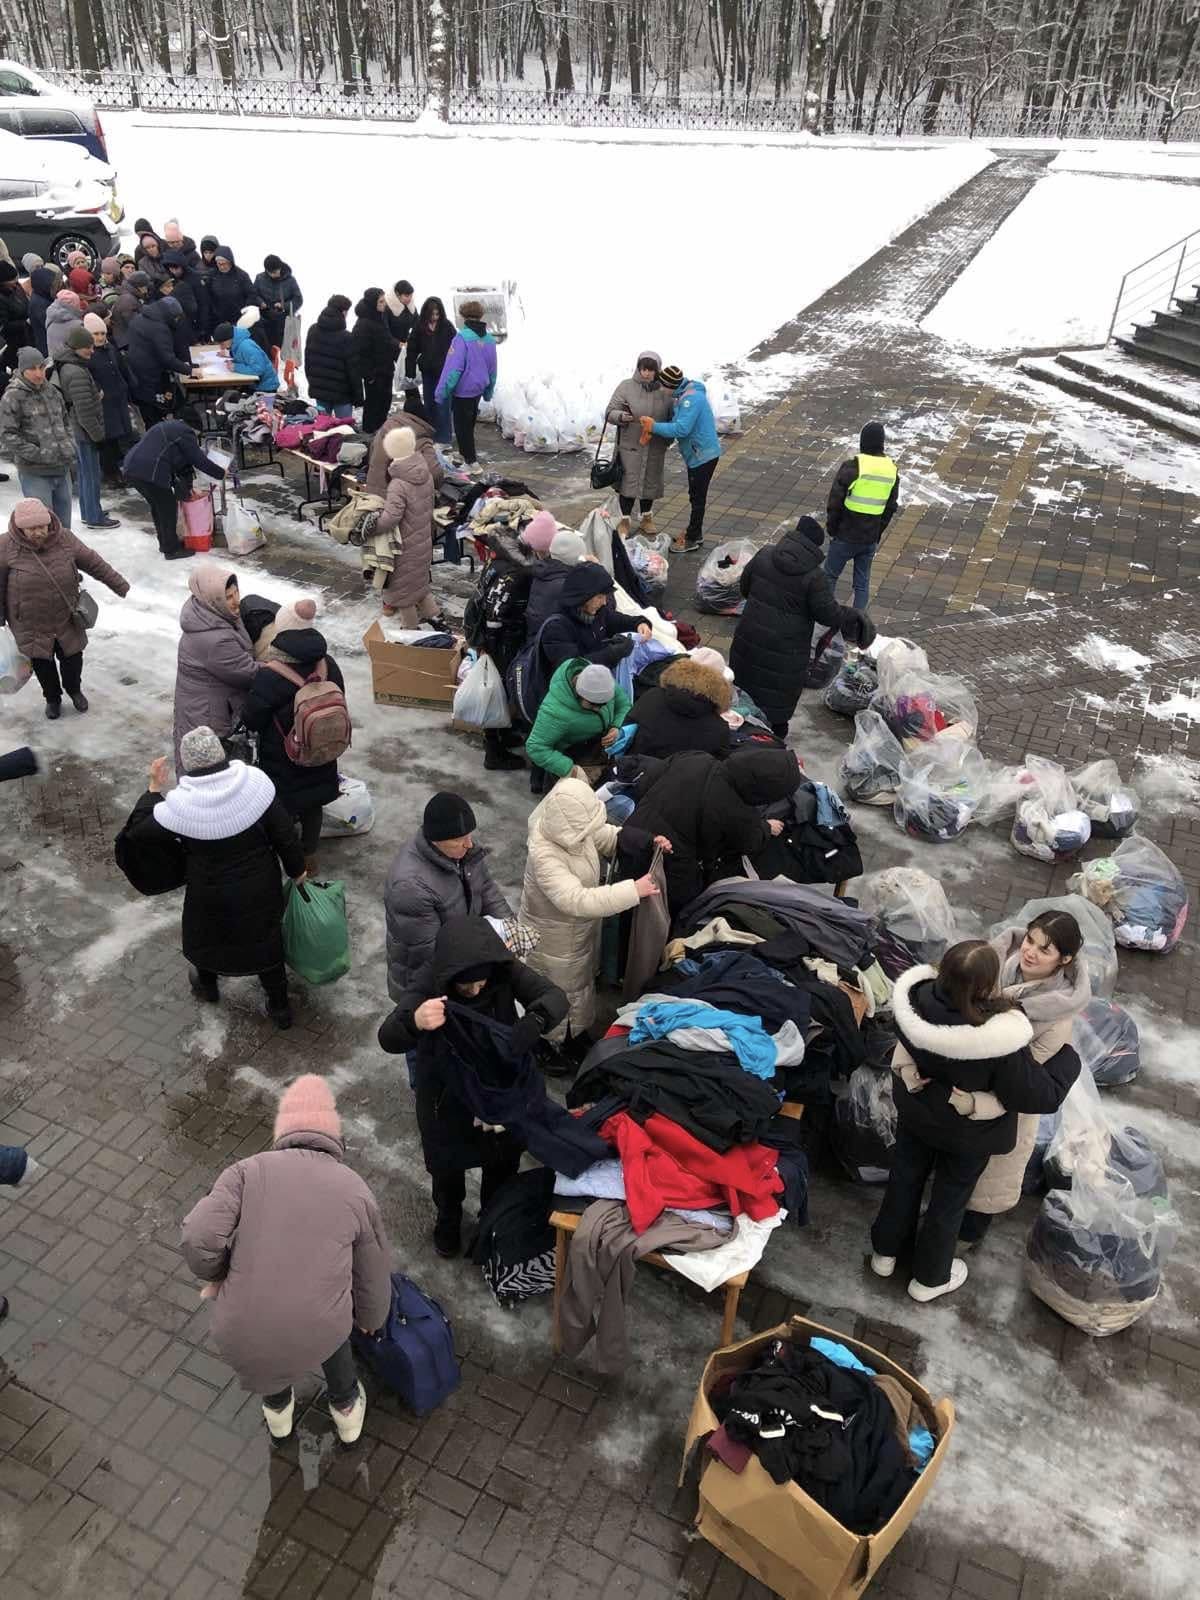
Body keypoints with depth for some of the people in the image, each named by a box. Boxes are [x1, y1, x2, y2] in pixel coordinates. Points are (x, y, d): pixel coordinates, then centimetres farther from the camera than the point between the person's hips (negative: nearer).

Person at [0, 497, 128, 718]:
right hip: (31, 625, -1)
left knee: (72, 658, 16)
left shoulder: (65, 540, -12)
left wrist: (120, 585, 5)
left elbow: (95, 564, -1)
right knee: (42, 663, 14)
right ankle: (52, 698, 42)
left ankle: (74, 689, 48)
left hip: (67, 619, 2)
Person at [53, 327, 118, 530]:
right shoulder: (77, 373, -24)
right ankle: (94, 517, 9)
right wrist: (98, 434, -17)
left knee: (84, 473, 20)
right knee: (92, 475, 0)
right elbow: (85, 411, -24)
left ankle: (88, 512, 31)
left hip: (76, 429, 10)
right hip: (86, 430, -10)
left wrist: (96, 395, 11)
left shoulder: (66, 366, 8)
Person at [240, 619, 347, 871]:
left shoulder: (270, 678, -28)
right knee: (313, 806, 24)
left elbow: (250, 720, -15)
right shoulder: (328, 665, -12)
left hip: (283, 764, -5)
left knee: (284, 813, 16)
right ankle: (309, 856, 43)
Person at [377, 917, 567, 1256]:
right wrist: (414, 1023, -60)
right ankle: (448, 1218, 56)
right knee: (447, 1163, 24)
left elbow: (555, 997, -28)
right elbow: (387, 1039, -37)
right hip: (447, 1097, -2)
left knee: (503, 1159, 25)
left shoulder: (504, 969, -25)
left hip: (503, 1088, 2)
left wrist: (532, 1023, -50)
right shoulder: (430, 981, -31)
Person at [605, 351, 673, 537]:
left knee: (650, 483, 13)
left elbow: (671, 417, 13)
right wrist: (621, 416, -27)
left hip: (655, 447, 3)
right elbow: (610, 412, -7)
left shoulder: (666, 390, 0)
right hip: (630, 445, -3)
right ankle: (625, 521, 15)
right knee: (628, 483, 0)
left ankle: (646, 518, 31)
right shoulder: (626, 386, -7)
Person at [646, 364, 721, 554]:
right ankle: (695, 533, 31)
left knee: (697, 497, 1)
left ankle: (692, 539, 11)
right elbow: (676, 422, 10)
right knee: (696, 496, 19)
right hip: (697, 454, 10)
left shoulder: (691, 398, -24)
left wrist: (655, 427, -23)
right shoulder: (685, 395, 7)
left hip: (703, 456, -10)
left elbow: (681, 429, -31)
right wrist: (654, 424, -5)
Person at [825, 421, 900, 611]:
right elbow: (891, 507, 9)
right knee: (862, 582, 12)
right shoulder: (892, 470, 2)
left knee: (830, 575, 12)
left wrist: (831, 529, 1)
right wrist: (878, 534, 16)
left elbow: (835, 502, -12)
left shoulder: (851, 468, -15)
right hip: (870, 538, 4)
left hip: (846, 535, -4)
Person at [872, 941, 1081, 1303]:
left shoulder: (914, 998, -29)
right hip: (968, 1132, -4)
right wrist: (1069, 1054, -9)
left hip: (914, 1110, 4)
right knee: (950, 1198, 22)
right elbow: (1043, 1096, -25)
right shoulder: (1000, 1040, -40)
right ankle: (930, 1277, 46)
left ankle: (886, 1251, 51)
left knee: (905, 1176, 28)